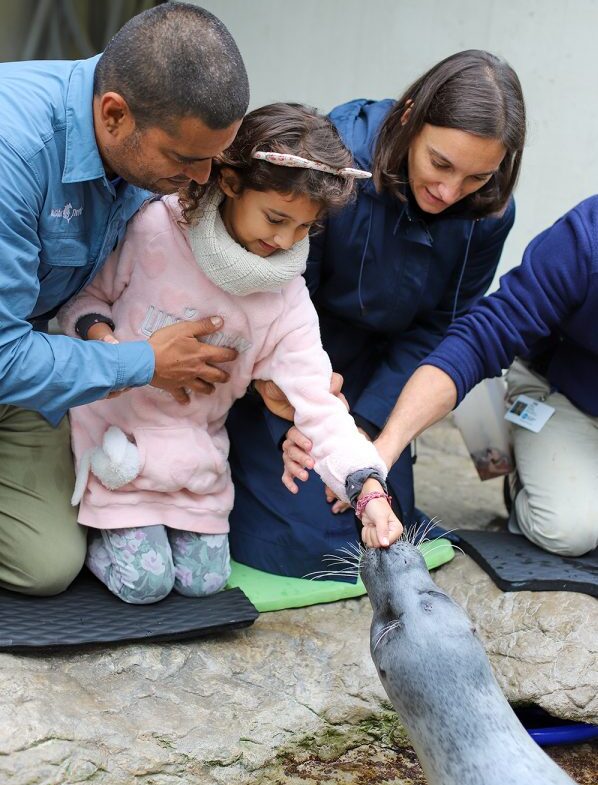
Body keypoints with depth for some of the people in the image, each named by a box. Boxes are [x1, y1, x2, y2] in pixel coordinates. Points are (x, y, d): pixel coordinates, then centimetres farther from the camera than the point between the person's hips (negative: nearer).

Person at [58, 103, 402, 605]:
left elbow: (315, 398, -18)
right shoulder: (154, 228, -18)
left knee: (203, 581, 5)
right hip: (116, 431, -4)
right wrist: (100, 336, -27)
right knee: (145, 582, -7)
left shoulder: (285, 297, -11)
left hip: (195, 449, 4)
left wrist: (368, 486, -32)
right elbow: (86, 296, -3)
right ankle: (77, 525, 22)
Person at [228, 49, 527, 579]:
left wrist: (365, 428, -15)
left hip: (367, 368, 4)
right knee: (299, 544, -9)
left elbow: (435, 331, -5)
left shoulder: (489, 213, -15)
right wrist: (294, 425, -28)